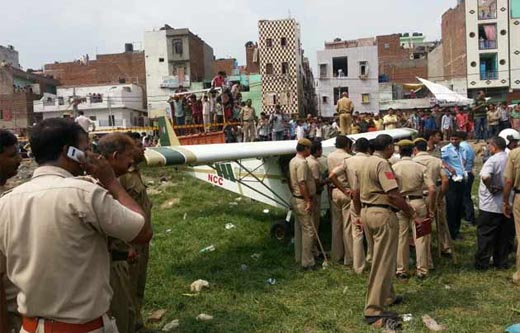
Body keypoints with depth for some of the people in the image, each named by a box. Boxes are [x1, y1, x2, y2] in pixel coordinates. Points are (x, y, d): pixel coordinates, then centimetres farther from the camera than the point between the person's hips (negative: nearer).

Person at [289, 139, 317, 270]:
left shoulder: (293, 161, 11)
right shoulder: (302, 162, -19)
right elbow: (302, 184, -24)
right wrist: (308, 202, -22)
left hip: (296, 199, 10)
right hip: (303, 200, -10)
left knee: (299, 229, 17)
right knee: (308, 230, -5)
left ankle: (299, 257, 28)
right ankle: (307, 262, 0)